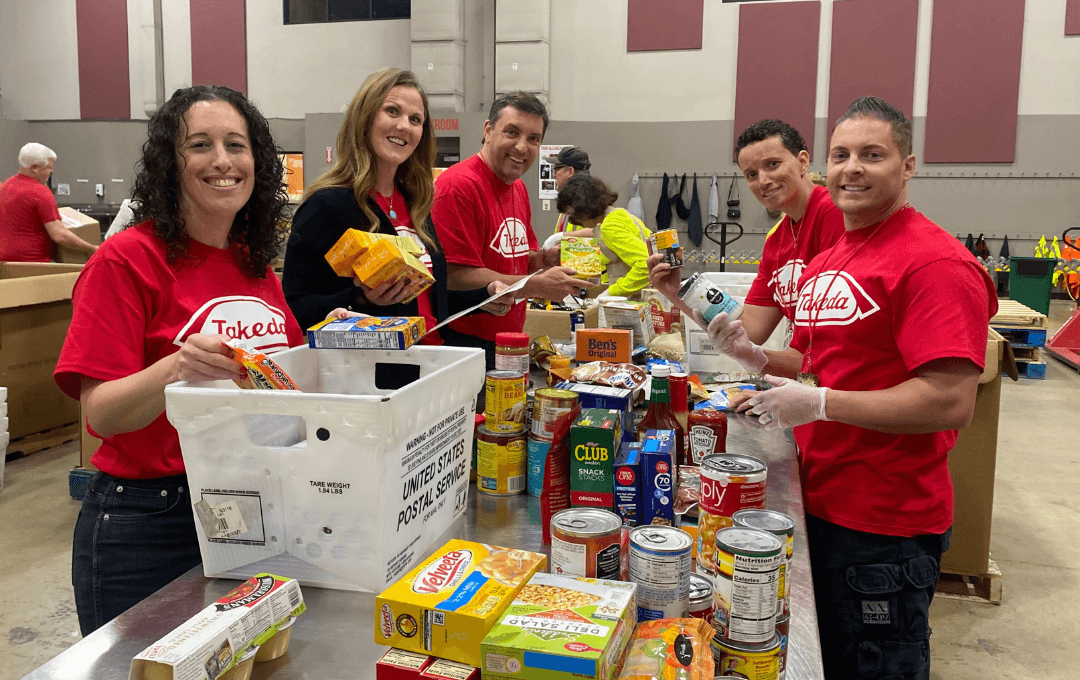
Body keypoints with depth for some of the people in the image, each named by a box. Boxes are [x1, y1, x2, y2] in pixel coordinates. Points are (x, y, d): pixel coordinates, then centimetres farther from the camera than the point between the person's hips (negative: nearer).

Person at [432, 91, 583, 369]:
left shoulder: (518, 189, 14)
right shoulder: (459, 185, -16)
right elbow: (457, 277, -22)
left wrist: (549, 257, 0)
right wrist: (539, 286, -19)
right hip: (466, 343, -8)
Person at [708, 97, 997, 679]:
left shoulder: (934, 261, -18)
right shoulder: (825, 263, 11)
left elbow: (951, 402, -24)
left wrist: (820, 403, -23)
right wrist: (754, 356, 2)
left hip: (885, 525, -8)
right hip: (818, 501, 8)